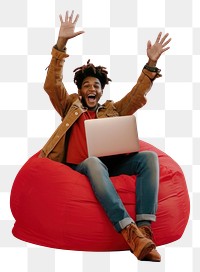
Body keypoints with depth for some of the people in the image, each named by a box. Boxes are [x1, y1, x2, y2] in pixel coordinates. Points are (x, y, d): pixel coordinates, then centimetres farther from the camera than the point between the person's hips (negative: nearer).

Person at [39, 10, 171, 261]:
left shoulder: (112, 110, 28)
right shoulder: (71, 106, 21)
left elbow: (137, 97, 18)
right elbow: (52, 85, 8)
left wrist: (151, 64, 4)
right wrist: (61, 43, -3)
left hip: (112, 163, 3)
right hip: (81, 165, -3)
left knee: (149, 156, -25)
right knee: (94, 162, -40)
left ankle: (144, 228, -39)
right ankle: (131, 232, -51)